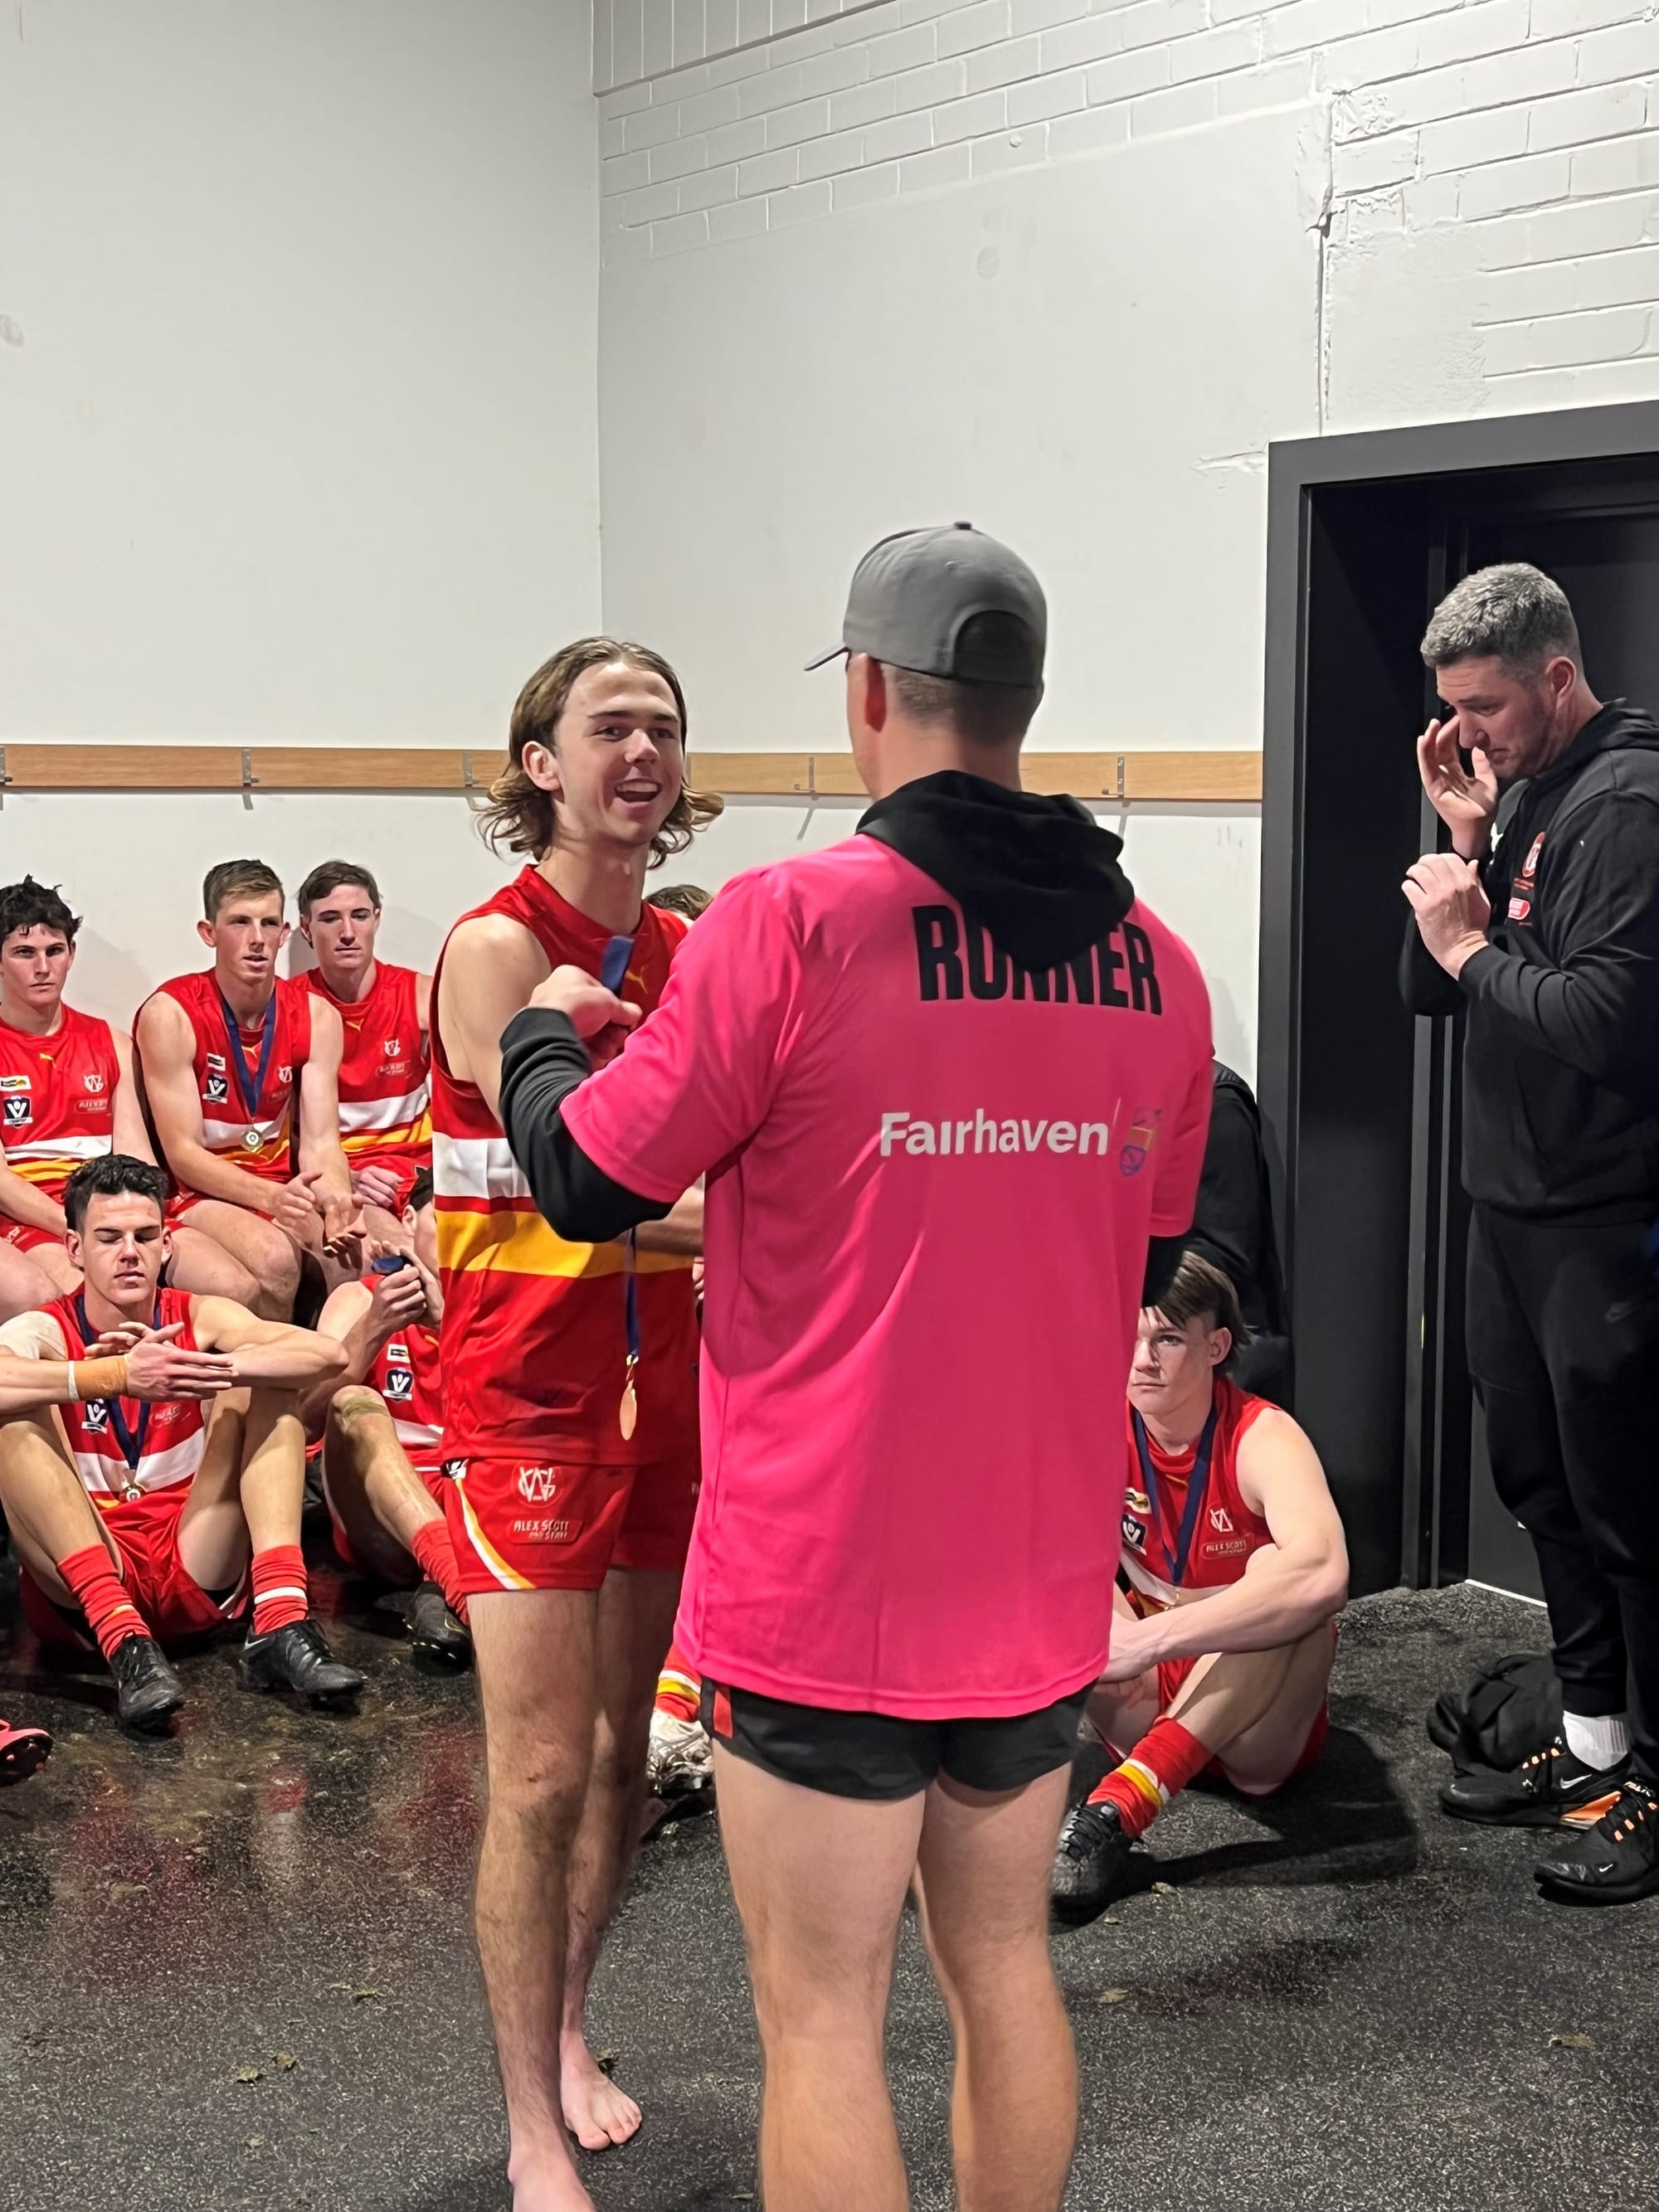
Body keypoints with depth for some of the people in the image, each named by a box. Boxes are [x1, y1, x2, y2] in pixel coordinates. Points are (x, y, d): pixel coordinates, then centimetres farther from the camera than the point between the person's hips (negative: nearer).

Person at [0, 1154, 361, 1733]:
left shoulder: (200, 1320, 4)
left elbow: (328, 1354, -15)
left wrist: (193, 1367, -30)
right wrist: (118, 1376, -40)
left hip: (197, 1572, 2)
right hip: (81, 1585, -2)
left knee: (265, 1381, -9)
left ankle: (280, 1620, -25)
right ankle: (124, 1641, -36)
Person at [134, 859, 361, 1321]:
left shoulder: (316, 1017, 1)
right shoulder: (170, 1014, -11)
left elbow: (320, 1142, -5)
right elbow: (183, 1153, -14)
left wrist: (334, 1197, -29)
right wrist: (271, 1197, -30)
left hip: (285, 1190, 4)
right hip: (201, 1193, -3)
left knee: (353, 1253, -27)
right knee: (275, 1258, -34)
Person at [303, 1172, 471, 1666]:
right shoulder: (360, 1299, 9)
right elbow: (309, 1416, -8)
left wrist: (448, 1320, -21)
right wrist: (374, 1329, -24)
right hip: (382, 1523, -1)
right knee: (356, 1407, -28)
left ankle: (443, 1593, -41)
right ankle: (454, 1574, -52)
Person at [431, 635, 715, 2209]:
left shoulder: (688, 954, 9)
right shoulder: (496, 947, -11)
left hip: (664, 1383, 6)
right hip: (533, 1387, -6)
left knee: (623, 1740, 15)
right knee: (540, 1772, -4)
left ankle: (565, 2033, 35)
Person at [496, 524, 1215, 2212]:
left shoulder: (790, 925, -16)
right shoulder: (1153, 963, 1)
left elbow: (586, 1183, -6)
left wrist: (546, 1032, 14)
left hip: (827, 1579, -5)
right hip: (1045, 1571, 5)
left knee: (821, 2013, 6)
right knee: (1003, 1963, 20)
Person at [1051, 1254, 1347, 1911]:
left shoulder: (1262, 1439, -21)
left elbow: (1323, 1573, -41)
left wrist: (1149, 1639, -46)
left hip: (1258, 1720, -3)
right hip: (1145, 1701, 3)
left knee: (1285, 1577, -34)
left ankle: (1124, 1801, -42)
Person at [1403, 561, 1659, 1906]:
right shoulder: (1519, 790, 12)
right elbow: (1429, 993, 12)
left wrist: (1475, 945, -13)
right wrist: (1462, 846, -1)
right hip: (1512, 1204, 9)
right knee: (1542, 1484, 17)